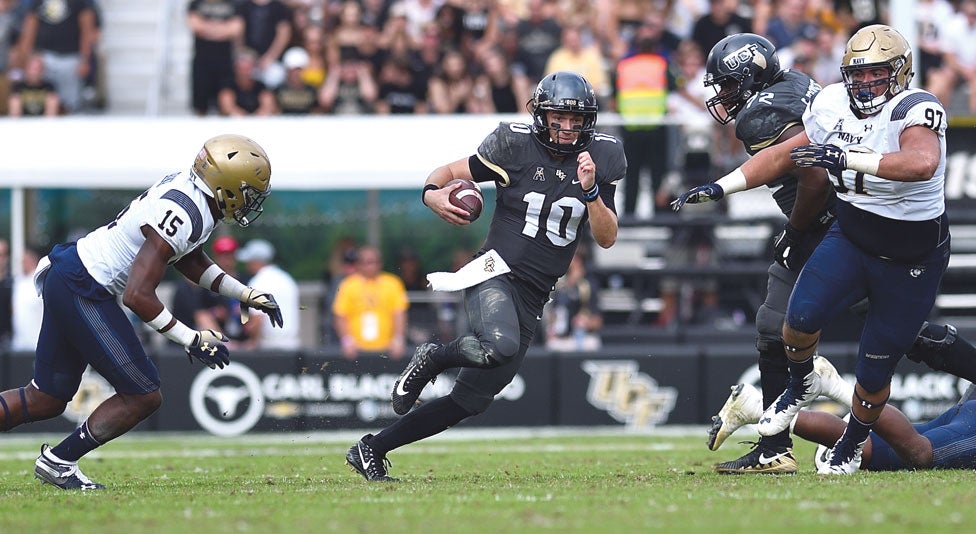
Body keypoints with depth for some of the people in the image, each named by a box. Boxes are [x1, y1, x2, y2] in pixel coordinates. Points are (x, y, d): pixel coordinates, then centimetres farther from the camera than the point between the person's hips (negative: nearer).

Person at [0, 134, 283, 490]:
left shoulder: (187, 188, 5)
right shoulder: (180, 216, -24)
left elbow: (189, 260, 23)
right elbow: (138, 296, -26)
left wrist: (247, 295, 18)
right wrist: (193, 341, -20)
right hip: (83, 290, -10)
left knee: (45, 400, 16)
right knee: (143, 397, -3)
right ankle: (58, 461, 7)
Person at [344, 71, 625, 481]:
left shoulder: (601, 159, 5)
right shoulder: (515, 146, -6)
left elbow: (607, 238, 3)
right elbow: (452, 172, 4)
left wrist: (590, 191, -15)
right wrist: (433, 193, -20)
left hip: (532, 299, 5)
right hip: (495, 273, -5)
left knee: (470, 401, 4)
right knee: (500, 347, -38)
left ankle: (371, 450, 15)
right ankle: (433, 359, -5)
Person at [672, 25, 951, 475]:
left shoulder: (914, 110, -26)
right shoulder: (834, 106, -6)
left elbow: (922, 163, -49)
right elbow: (783, 154, 8)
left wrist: (844, 158, -53)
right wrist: (720, 187, 3)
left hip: (911, 262, -4)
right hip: (851, 238, 4)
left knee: (874, 372, 3)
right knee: (803, 315, -23)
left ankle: (852, 444, 34)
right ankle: (800, 385, 10)